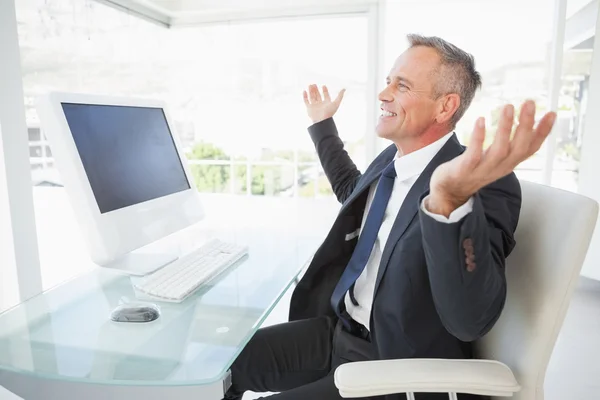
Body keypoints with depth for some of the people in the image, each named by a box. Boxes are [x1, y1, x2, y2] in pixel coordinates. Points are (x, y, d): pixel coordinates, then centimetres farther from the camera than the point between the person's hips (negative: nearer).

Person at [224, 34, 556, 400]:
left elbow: (470, 321, -34)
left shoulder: (486, 184, -21)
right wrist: (323, 124, 27)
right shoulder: (390, 161, 3)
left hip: (398, 367, -7)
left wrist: (450, 200, -51)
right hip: (336, 329, 7)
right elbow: (352, 189, 26)